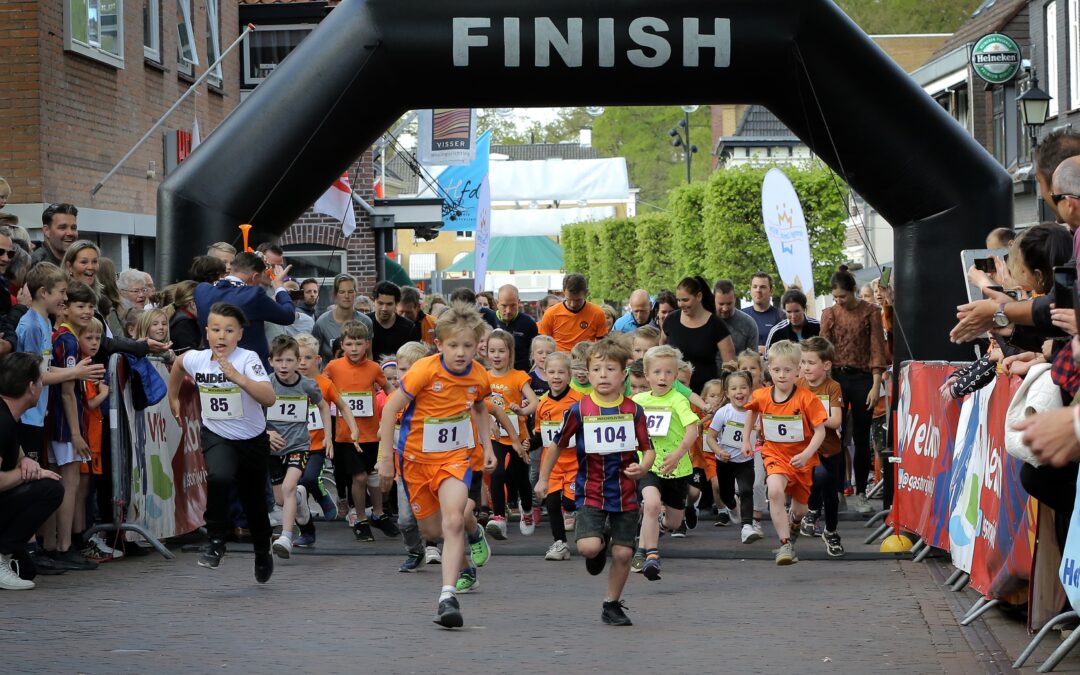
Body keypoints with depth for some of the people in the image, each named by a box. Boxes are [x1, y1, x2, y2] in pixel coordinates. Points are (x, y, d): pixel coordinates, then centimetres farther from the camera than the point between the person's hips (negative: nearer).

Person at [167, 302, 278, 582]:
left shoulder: (248, 359, -23)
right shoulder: (196, 360, -11)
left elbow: (270, 398, -37)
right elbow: (178, 363, 16)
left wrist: (237, 377, -45)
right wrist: (173, 398, 20)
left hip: (252, 440, -1)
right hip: (216, 436, 1)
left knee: (254, 501, 14)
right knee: (219, 477, -32)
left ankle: (263, 554, 42)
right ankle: (216, 541, -17)